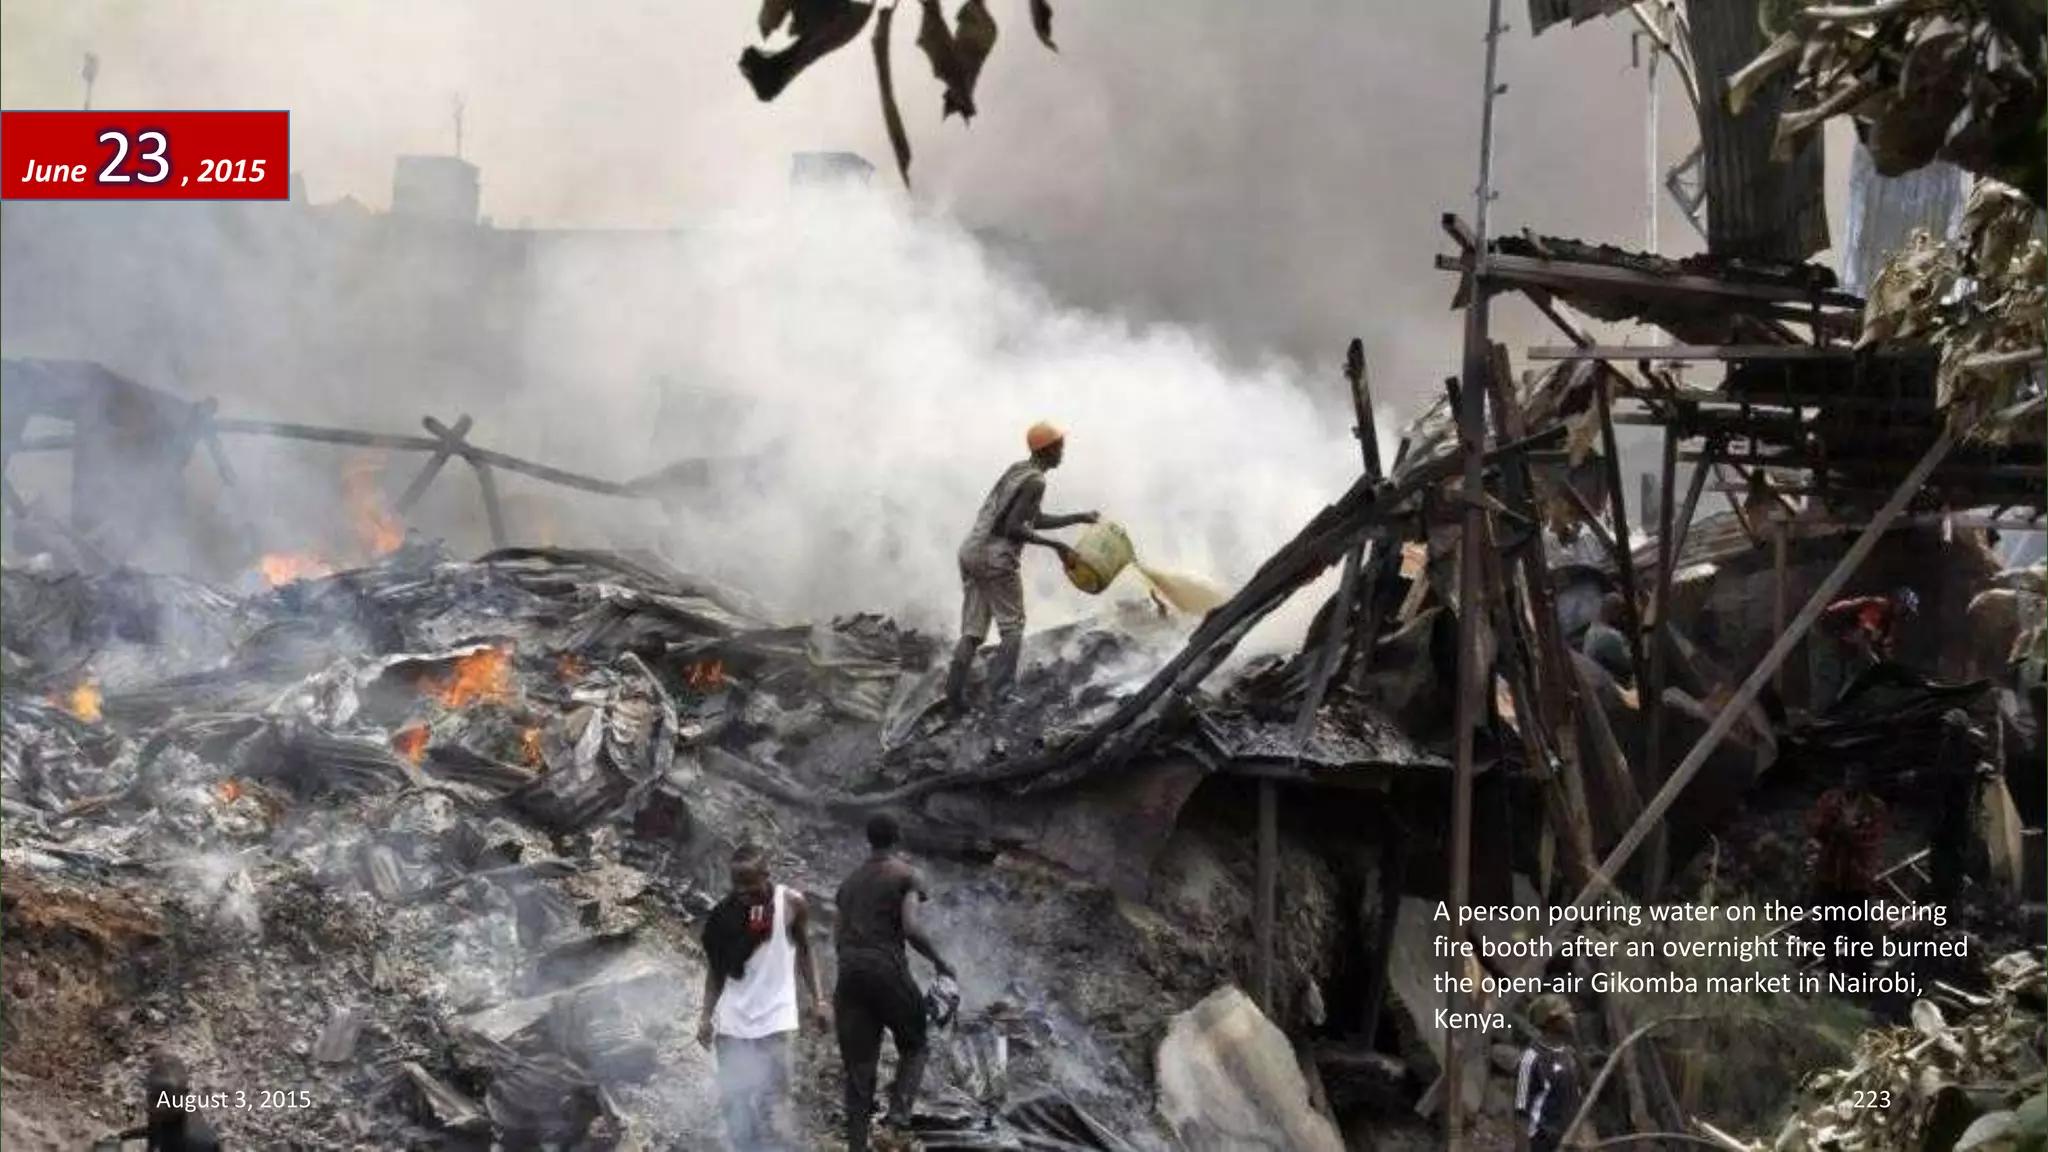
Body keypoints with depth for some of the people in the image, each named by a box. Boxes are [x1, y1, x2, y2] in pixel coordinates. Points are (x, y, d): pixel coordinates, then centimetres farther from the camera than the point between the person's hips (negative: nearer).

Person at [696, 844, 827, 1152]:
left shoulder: (792, 904, -6)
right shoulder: (724, 912, -3)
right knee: (733, 1102, 3)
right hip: (732, 1019, 2)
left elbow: (804, 951, 9)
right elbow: (716, 968, 6)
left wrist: (818, 1000, 3)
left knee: (770, 1104, -7)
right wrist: (706, 1016, -3)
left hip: (774, 1018, -2)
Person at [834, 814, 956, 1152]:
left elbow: (838, 936, 17)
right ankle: (900, 1108, -12)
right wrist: (939, 962, -2)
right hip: (887, 969, -5)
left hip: (849, 971, 5)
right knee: (913, 1046, 14)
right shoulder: (906, 876, -1)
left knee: (858, 1061, 7)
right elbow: (911, 928, -13)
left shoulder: (850, 881, 17)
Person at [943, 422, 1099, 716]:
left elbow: (1034, 520, 26)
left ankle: (954, 696, -2)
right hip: (996, 559, -8)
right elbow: (1013, 528, -18)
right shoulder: (1035, 482, -11)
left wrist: (1079, 518, 27)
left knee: (973, 631, 7)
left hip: (971, 551, 8)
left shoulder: (1017, 470, 18)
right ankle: (999, 693, -7)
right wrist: (1055, 545, -12)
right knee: (1012, 628, 2)